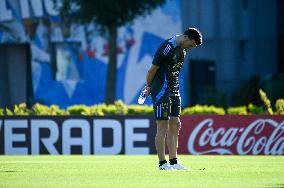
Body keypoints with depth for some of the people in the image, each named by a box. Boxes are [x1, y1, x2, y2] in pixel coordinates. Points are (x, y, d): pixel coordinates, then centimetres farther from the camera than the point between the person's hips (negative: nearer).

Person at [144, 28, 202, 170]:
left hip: (174, 91, 9)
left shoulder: (183, 50, 9)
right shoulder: (167, 48, -20)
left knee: (175, 125, 7)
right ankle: (162, 163, -3)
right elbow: (153, 69, -13)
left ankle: (173, 161, 10)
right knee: (163, 127, -7)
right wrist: (149, 86, 1)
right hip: (161, 91, -9)